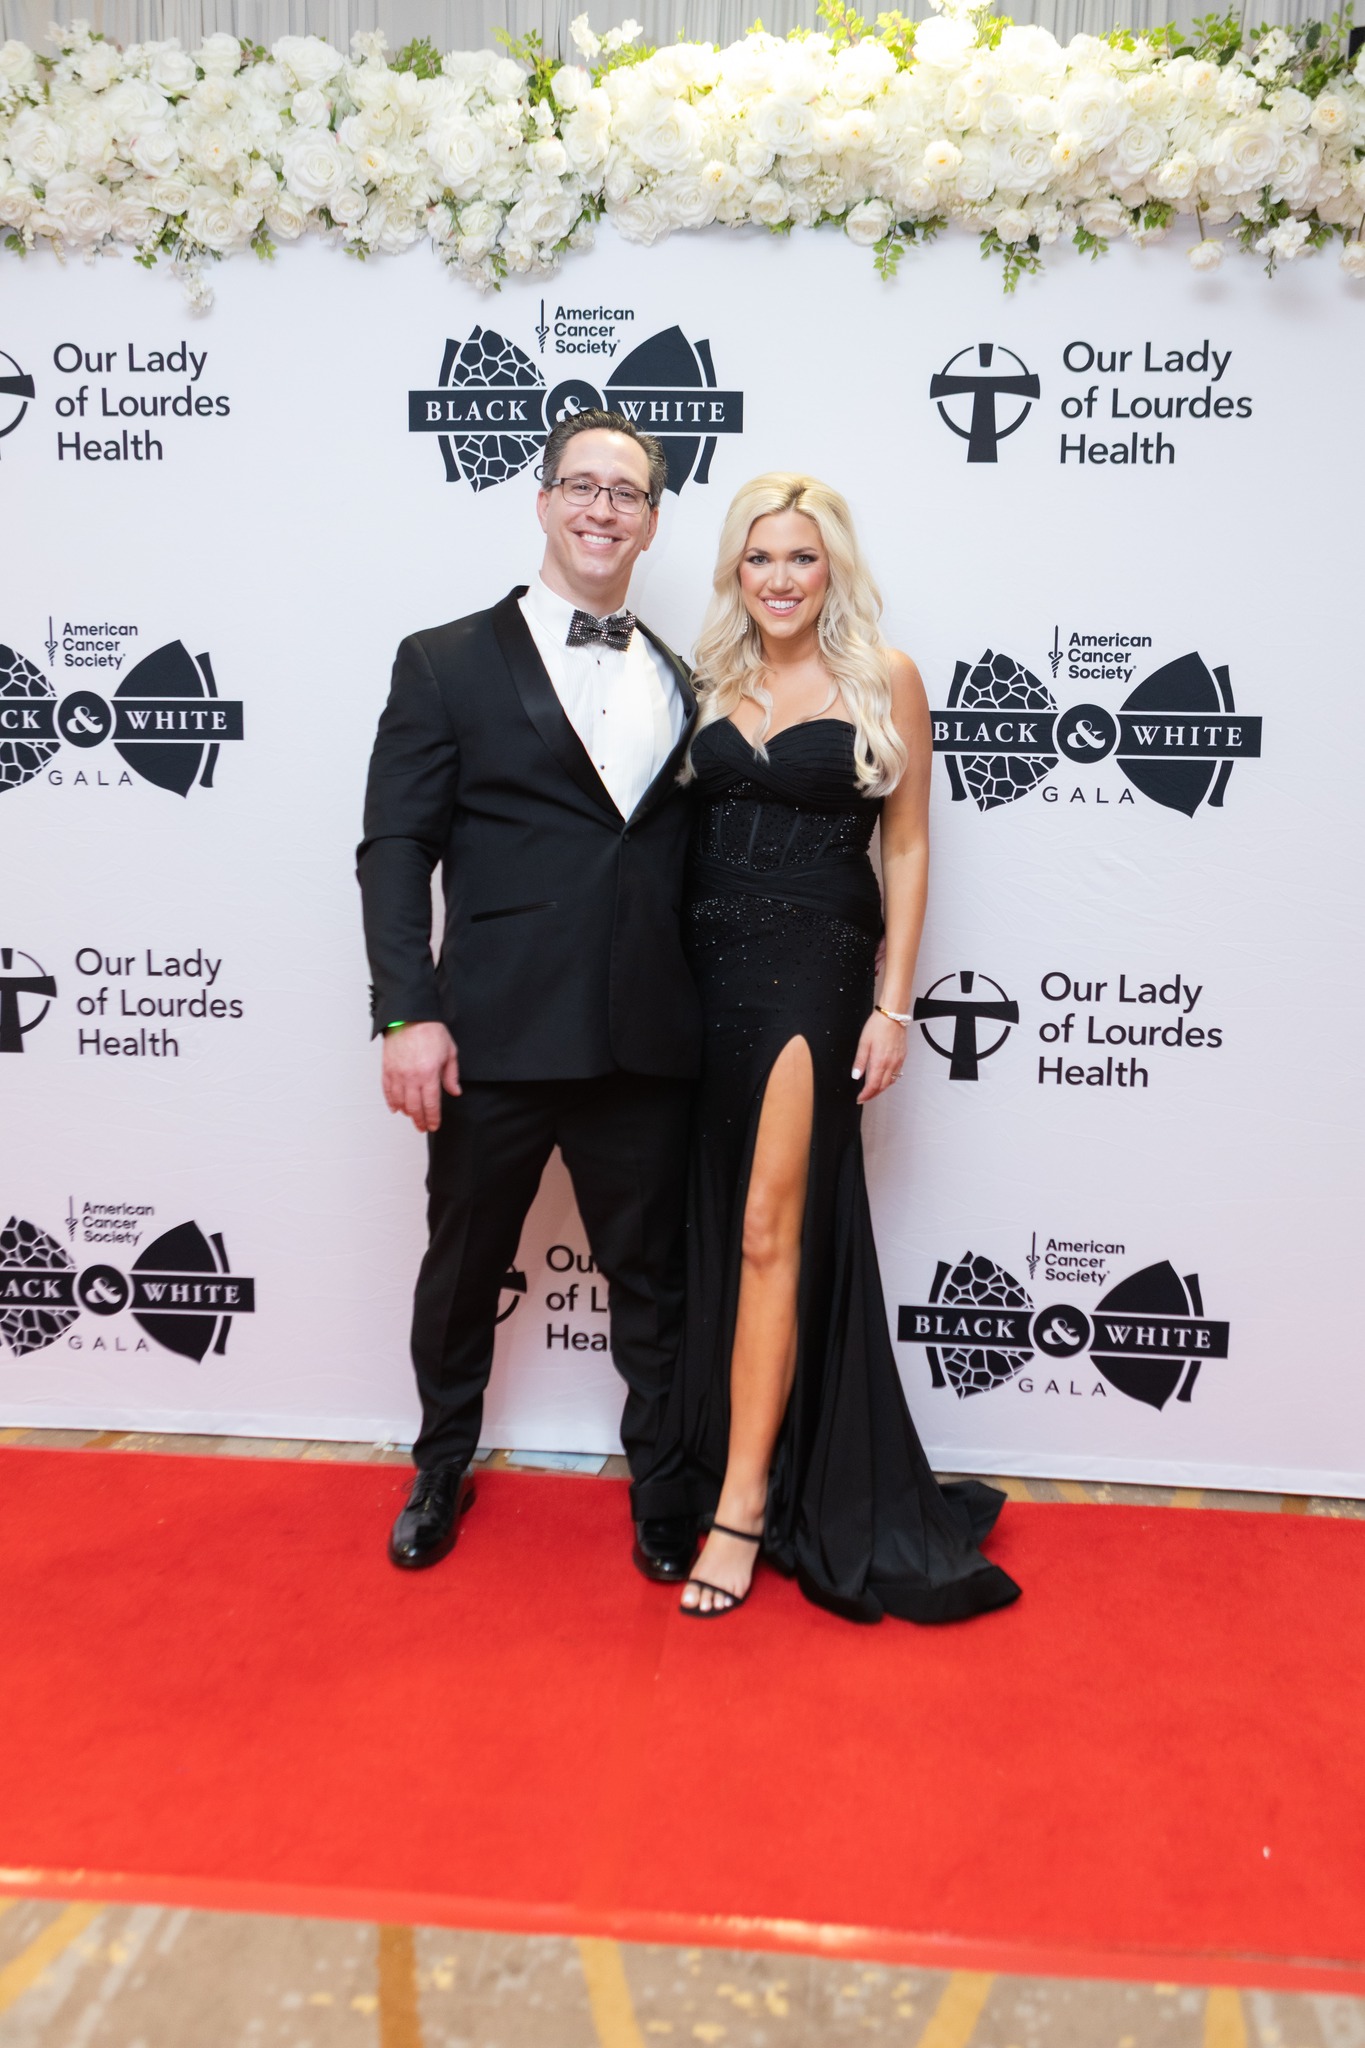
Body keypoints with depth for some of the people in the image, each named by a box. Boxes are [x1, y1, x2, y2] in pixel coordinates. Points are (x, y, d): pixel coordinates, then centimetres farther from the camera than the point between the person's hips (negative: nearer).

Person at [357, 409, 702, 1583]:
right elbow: (397, 848, -3)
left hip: (645, 1042, 2)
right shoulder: (448, 663, 3)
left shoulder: (680, 683, 13)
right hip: (494, 1038, -2)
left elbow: (691, 857, 11)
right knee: (465, 1268, 15)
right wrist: (408, 1012, -12)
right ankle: (443, 1471, 39)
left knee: (652, 1277, 12)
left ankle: (661, 1487, 30)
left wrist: (701, 1012, 3)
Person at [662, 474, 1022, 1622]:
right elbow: (692, 826, 14)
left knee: (770, 1232, -5)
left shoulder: (883, 678, -1)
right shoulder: (715, 678, 11)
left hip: (814, 968, -4)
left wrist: (892, 1006, -7)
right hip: (708, 967, 5)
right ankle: (722, 1457, 28)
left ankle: (744, 1505, 5)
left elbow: (907, 846, -2)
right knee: (718, 1226, 11)